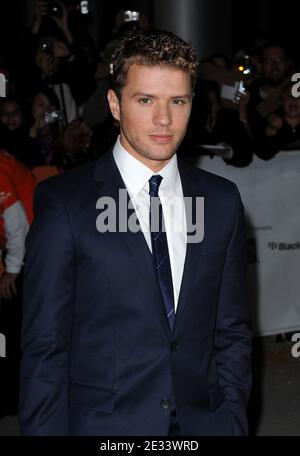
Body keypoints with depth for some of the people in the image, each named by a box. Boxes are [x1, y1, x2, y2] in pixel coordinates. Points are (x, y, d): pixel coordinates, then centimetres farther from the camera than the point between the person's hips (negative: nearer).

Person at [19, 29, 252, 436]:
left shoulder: (222, 200, 3)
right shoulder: (63, 201, -8)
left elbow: (232, 333, 7)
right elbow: (44, 347, -8)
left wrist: (233, 420, 0)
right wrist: (46, 430, -11)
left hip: (204, 422, 3)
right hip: (102, 424, -3)